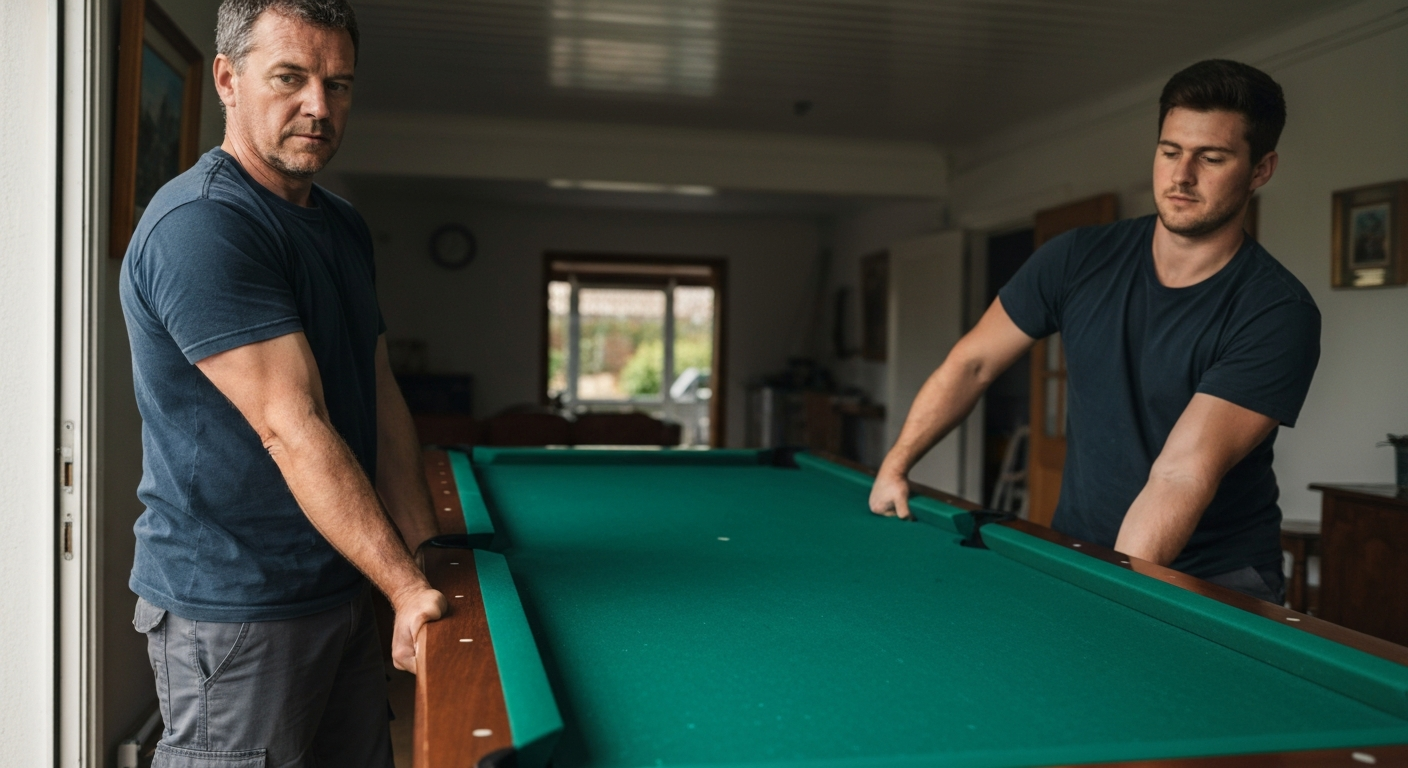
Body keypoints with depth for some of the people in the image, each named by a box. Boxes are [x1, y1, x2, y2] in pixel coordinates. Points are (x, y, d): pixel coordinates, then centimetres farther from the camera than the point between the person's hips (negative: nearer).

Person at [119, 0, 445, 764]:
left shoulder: (345, 228, 10)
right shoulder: (199, 225, -18)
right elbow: (292, 430, -24)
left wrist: (427, 557, 1)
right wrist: (408, 588, -24)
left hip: (341, 585, 8)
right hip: (233, 602, -8)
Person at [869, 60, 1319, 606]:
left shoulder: (1280, 313, -16)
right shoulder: (1079, 258, -3)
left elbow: (1184, 474, -25)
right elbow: (971, 364, 5)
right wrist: (895, 465, -2)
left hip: (1216, 579, -3)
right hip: (1075, 551, 3)